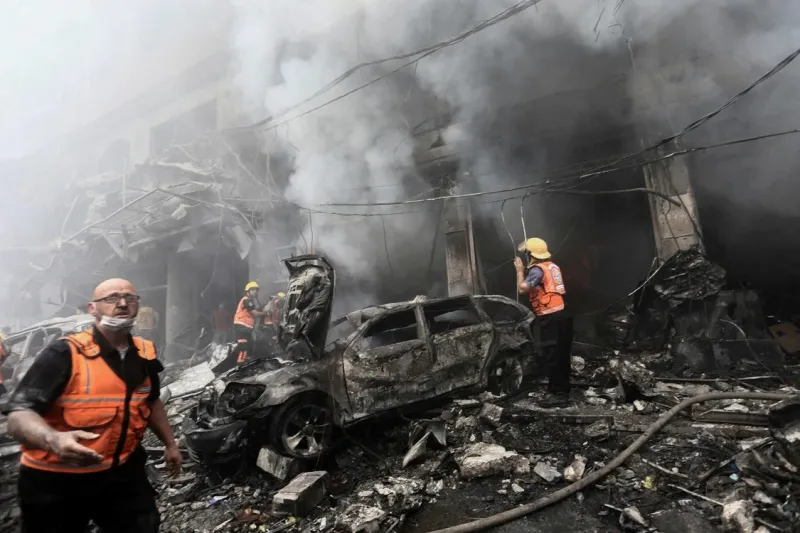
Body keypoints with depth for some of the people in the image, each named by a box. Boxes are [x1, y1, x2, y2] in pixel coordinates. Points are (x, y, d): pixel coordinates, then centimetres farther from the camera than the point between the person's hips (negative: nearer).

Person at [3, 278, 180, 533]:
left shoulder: (144, 354, -1)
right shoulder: (64, 353, -19)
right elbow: (18, 416, -24)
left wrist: (170, 443, 21)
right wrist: (53, 440, -44)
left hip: (122, 472, 5)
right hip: (56, 479, -4)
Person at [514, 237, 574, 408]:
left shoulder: (538, 269, -12)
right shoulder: (552, 266, 15)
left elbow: (522, 289, -19)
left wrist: (520, 270, -5)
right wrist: (524, 269, 19)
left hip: (550, 319, -9)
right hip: (562, 315, 9)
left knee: (552, 357, -4)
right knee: (562, 355, 15)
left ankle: (558, 395, 1)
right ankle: (562, 390, 26)